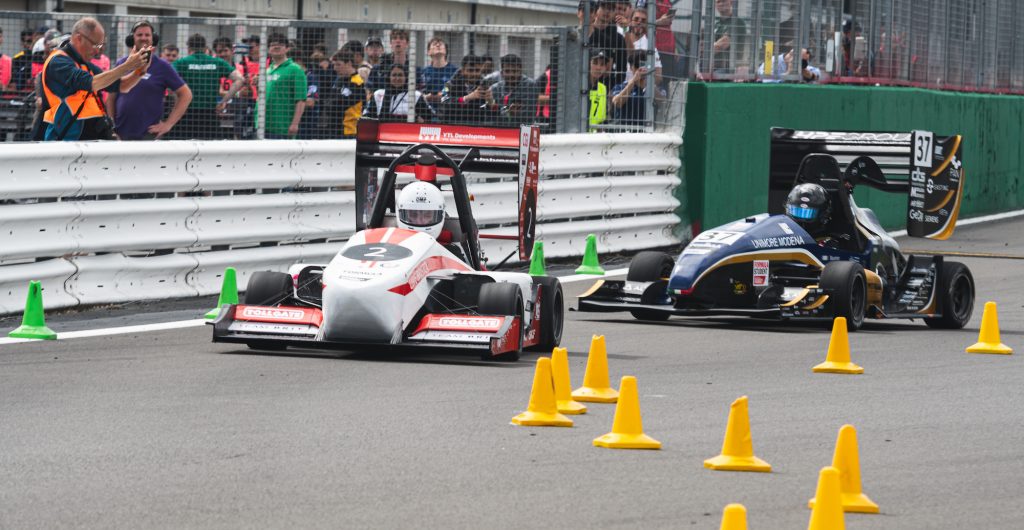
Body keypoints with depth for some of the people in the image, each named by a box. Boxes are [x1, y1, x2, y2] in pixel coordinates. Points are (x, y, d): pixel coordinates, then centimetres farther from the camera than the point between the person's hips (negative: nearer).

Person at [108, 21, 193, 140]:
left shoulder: (162, 67, -1)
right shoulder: (121, 64, 7)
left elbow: (185, 94, 0)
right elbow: (111, 98, 13)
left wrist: (168, 124, -5)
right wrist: (110, 126, 3)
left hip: (149, 135, -4)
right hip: (121, 135, 4)